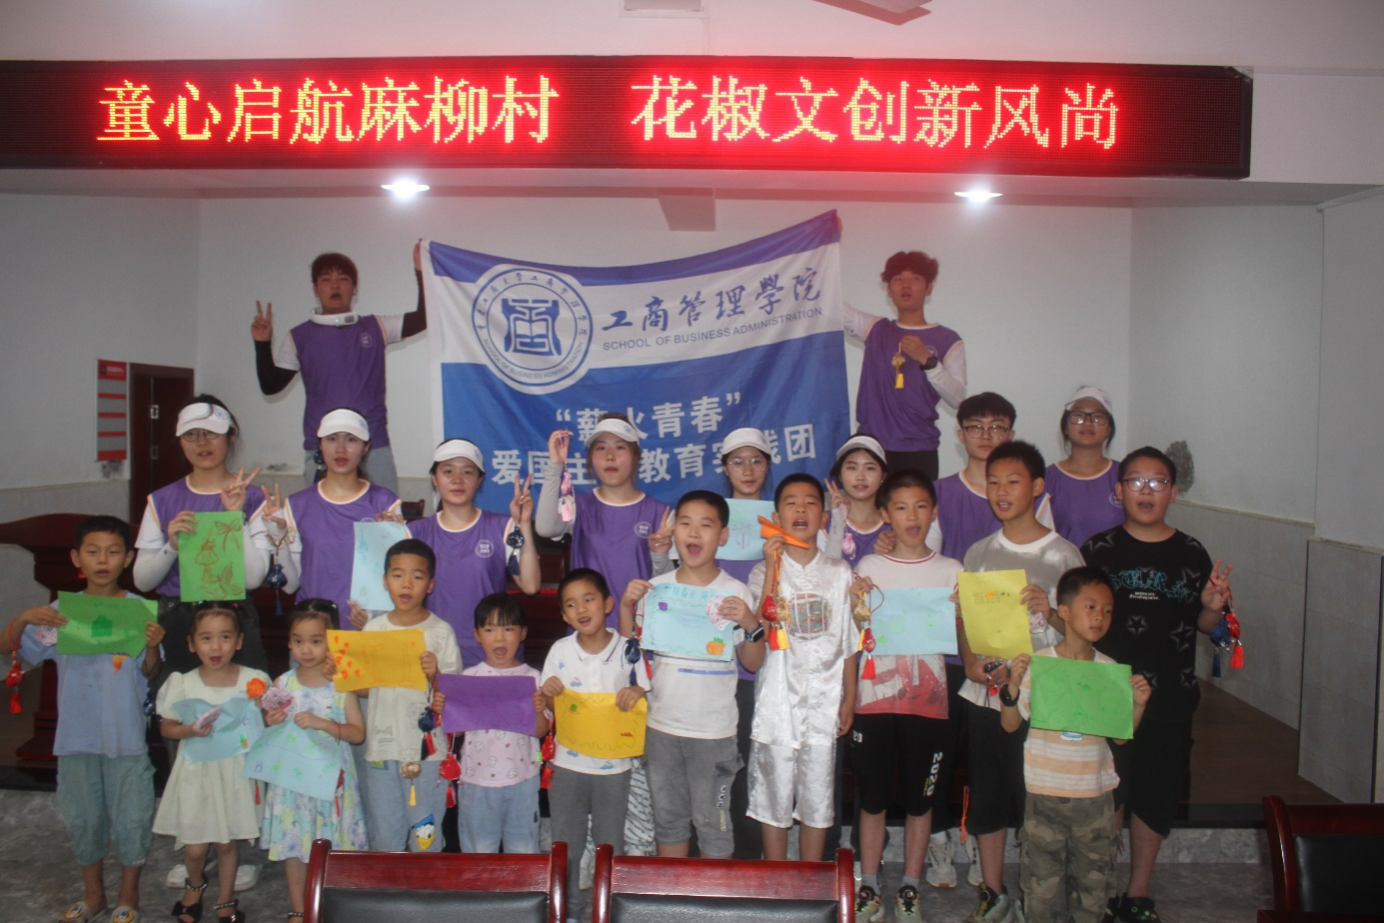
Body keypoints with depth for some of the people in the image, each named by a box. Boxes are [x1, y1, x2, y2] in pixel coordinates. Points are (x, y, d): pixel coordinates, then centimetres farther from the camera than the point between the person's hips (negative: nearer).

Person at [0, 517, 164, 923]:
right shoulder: (61, 613, -1)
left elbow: (149, 673, -4)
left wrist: (153, 646, -25)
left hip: (127, 735, -2)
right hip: (77, 733, 2)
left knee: (131, 816, 7)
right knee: (82, 817, 15)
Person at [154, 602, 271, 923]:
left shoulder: (254, 681, -9)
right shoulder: (183, 685, -9)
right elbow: (167, 728, 2)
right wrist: (190, 730, -17)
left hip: (235, 772, 0)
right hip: (196, 773, 0)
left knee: (226, 843, 12)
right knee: (195, 847, 6)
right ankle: (195, 884, 40)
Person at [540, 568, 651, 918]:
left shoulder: (628, 650, -6)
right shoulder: (559, 651, -1)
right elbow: (547, 712, 6)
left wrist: (639, 693, -23)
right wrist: (547, 694, -16)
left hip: (614, 766, -1)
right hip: (567, 764, 1)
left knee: (610, 845, 11)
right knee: (565, 844, 12)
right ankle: (564, 909, 29)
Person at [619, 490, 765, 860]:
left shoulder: (735, 593, -6)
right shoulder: (655, 589, 2)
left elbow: (753, 664, -3)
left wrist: (752, 625, -20)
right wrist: (626, 607, -6)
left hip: (714, 729, -3)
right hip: (662, 725, 3)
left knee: (713, 821, 7)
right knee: (668, 817, 17)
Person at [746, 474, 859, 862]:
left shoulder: (839, 572, 5)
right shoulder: (765, 570, -2)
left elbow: (848, 641, 8)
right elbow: (762, 628, -19)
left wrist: (849, 698, 6)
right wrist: (772, 566, -20)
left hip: (824, 700, 2)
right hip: (778, 700, -2)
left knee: (818, 800, 10)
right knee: (775, 797, 7)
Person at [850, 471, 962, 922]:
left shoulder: (951, 572, 3)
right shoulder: (868, 567, 2)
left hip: (928, 700, 0)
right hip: (875, 698, 0)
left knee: (919, 800, 9)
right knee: (873, 799, 8)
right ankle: (869, 886, 23)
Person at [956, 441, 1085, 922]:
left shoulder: (1063, 553, -3)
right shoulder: (979, 552, 8)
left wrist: (1050, 611, -22)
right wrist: (970, 661, -6)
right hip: (984, 692, 4)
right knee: (986, 797, 11)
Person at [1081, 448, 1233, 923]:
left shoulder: (1191, 553, 4)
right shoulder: (1099, 550, -1)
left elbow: (1203, 625, 10)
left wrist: (1213, 607, -10)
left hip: (1171, 695, 2)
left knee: (1157, 795, 12)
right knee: (1106, 795, 2)